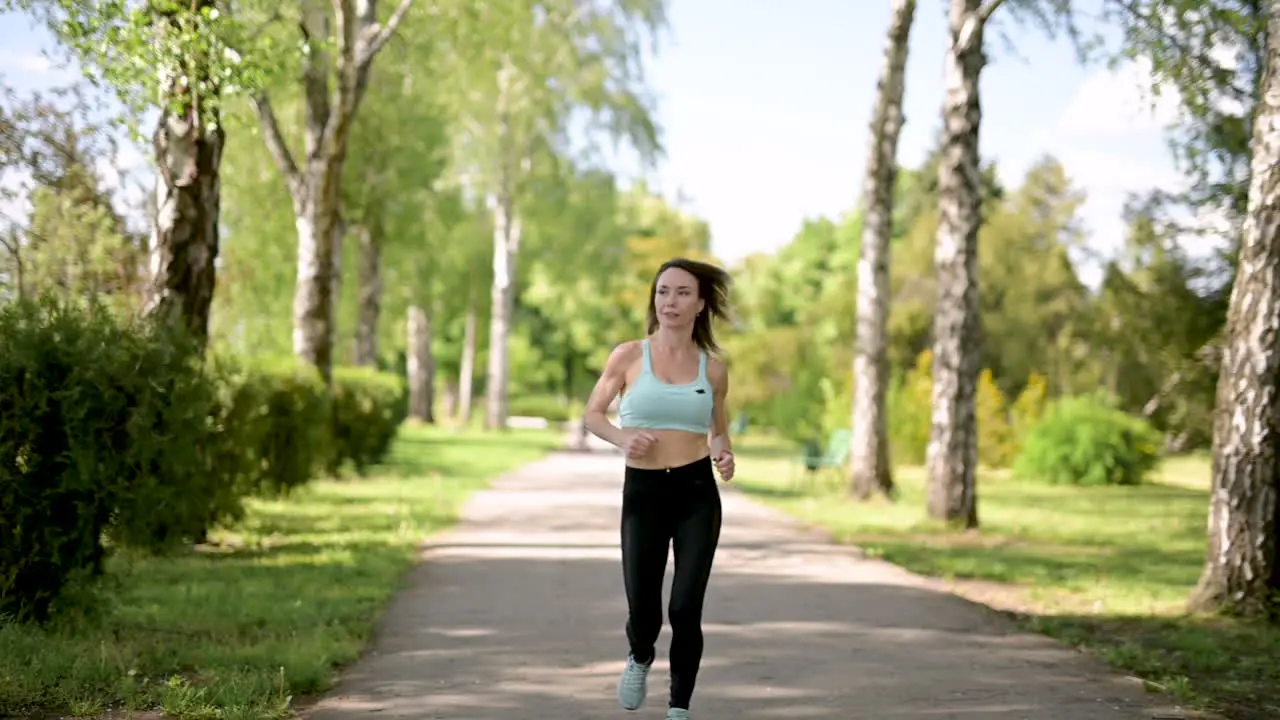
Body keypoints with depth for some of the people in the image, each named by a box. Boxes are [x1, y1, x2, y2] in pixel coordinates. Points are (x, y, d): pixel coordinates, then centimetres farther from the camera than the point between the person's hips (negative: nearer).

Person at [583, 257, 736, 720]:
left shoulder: (713, 368, 4)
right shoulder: (629, 355, -1)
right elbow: (593, 414, 8)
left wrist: (724, 455, -6)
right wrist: (622, 439, -12)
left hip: (697, 492, 1)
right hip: (643, 492, 0)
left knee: (685, 608, -7)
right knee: (643, 611, 0)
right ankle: (640, 658, 38)